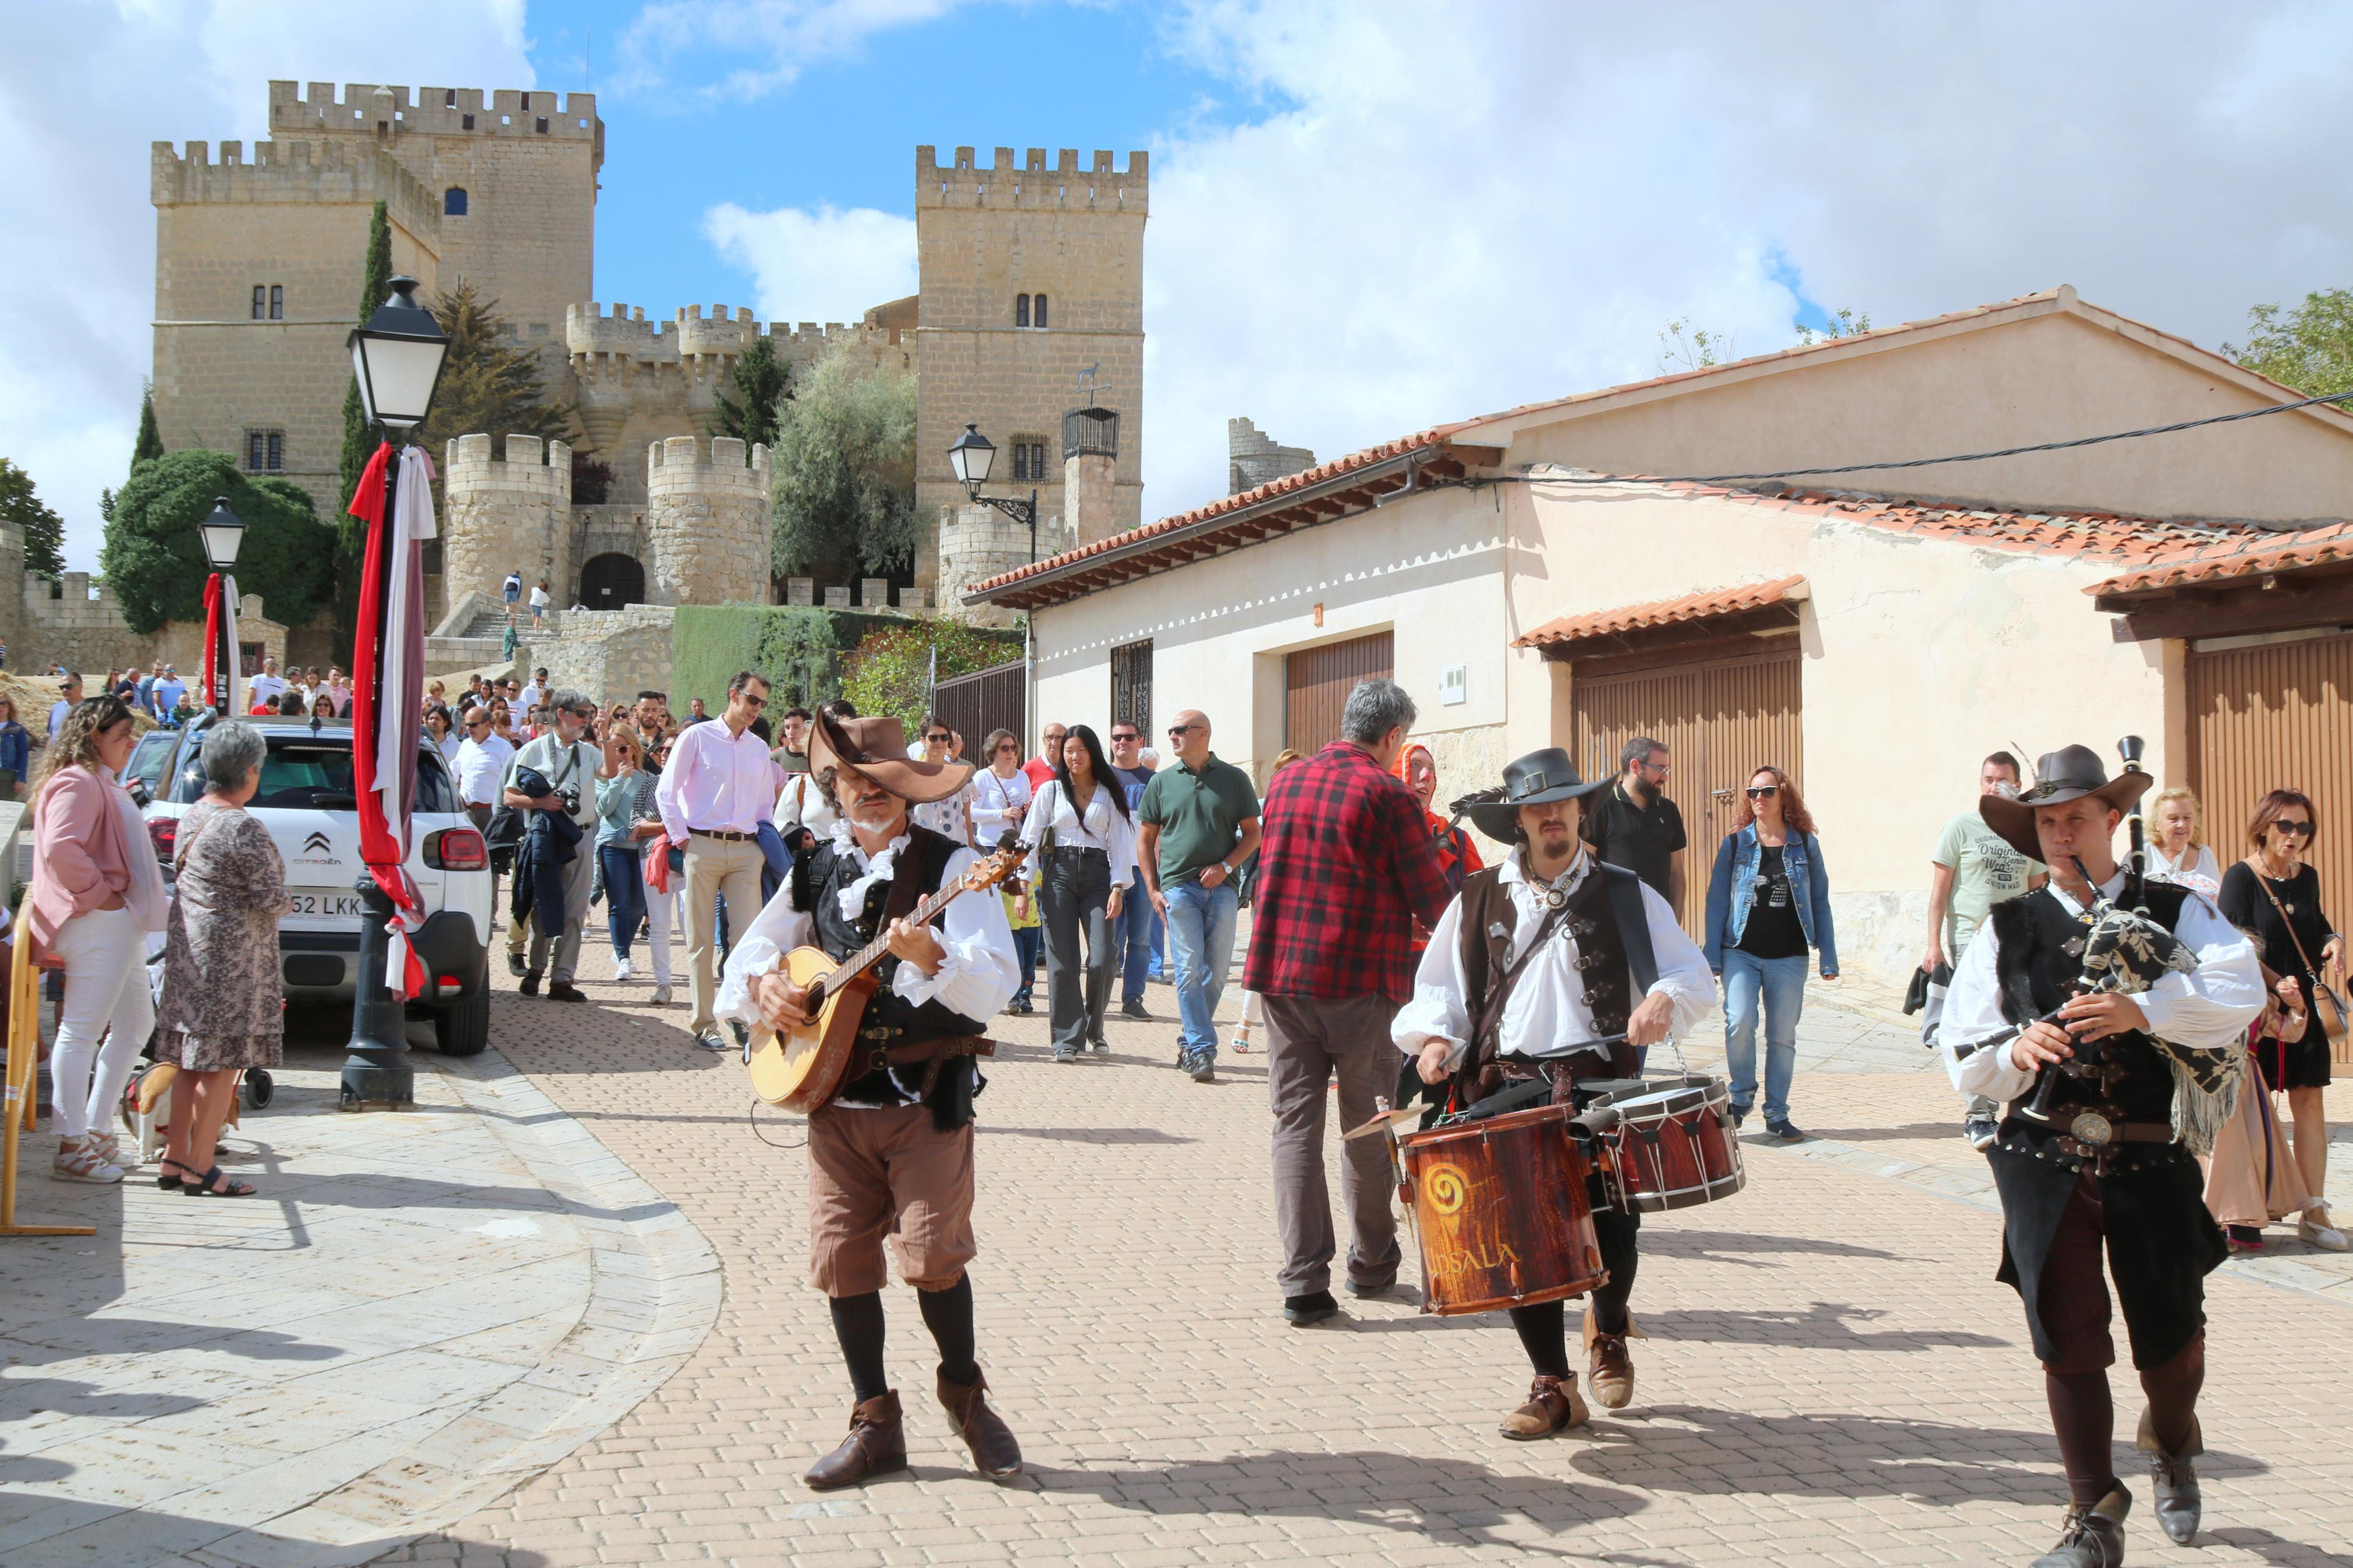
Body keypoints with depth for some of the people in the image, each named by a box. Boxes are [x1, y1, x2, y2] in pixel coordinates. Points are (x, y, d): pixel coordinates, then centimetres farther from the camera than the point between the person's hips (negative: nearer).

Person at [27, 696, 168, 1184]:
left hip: (119, 924, 11)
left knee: (135, 1025, 16)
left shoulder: (103, 784, 22)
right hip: (96, 924, -11)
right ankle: (72, 1147, -4)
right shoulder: (78, 783, -12)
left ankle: (96, 1129, 23)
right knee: (81, 1032, -7)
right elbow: (60, 849, -26)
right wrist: (98, 894, -20)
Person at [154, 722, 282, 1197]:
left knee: (193, 1060, 14)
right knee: (222, 1063, -2)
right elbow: (271, 898, -19)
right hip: (230, 954, -9)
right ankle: (200, 1168, 3)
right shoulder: (243, 828, -18)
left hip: (189, 945, 9)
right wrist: (282, 903, 5)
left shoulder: (193, 817, 10)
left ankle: (174, 1159, 18)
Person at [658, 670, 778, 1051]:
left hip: (746, 850, 3)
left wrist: (765, 844, 11)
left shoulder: (759, 749, 15)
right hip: (703, 846, -3)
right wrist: (680, 837, -5)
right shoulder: (698, 737, 2)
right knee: (701, 940, 1)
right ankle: (704, 1025, 6)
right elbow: (666, 791, 0)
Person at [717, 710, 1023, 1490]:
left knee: (932, 1255, -9)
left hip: (927, 1097, -4)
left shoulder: (951, 865, -5)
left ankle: (964, 1392, 17)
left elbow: (996, 985, -17)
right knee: (841, 1259, 3)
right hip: (835, 1095, 4)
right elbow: (751, 952, 21)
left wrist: (933, 959, -35)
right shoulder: (815, 870, 10)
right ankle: (876, 1425, 18)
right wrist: (763, 985, -2)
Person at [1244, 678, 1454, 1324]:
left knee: (1296, 1124, 4)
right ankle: (1371, 1263, 25)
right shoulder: (1388, 794, -9)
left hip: (1280, 974, 4)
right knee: (1368, 1127, 11)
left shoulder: (1284, 781, 9)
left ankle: (1303, 1281, -1)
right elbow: (1431, 899, -6)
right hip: (1362, 981, -4)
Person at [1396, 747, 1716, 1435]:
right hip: (1504, 1087, 1)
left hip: (1600, 1085, -1)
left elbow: (1695, 977, 6)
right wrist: (1434, 1039, -2)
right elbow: (1439, 989, 18)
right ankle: (1553, 1385, 11)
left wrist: (1665, 999, -16)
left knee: (1613, 1227, -11)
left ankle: (1608, 1331, 25)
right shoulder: (1478, 901, 15)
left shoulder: (1626, 896, 12)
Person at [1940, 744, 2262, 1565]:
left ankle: (2172, 1444, 41)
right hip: (2044, 1164, 1)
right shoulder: (2008, 928, 10)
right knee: (2067, 1342, 1)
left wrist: (2141, 1010, -28)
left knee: (2170, 1337, 6)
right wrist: (2015, 1051, -16)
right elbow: (1962, 1054, 6)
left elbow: (2240, 993, -14)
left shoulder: (2175, 912, 5)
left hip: (2152, 1163, -1)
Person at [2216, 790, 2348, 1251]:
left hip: (2305, 1005, 5)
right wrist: (2276, 985, -27)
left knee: (2309, 1101, 3)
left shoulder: (2307, 877, 8)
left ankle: (2314, 1211, 7)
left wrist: (2333, 939, 0)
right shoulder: (2240, 877, -8)